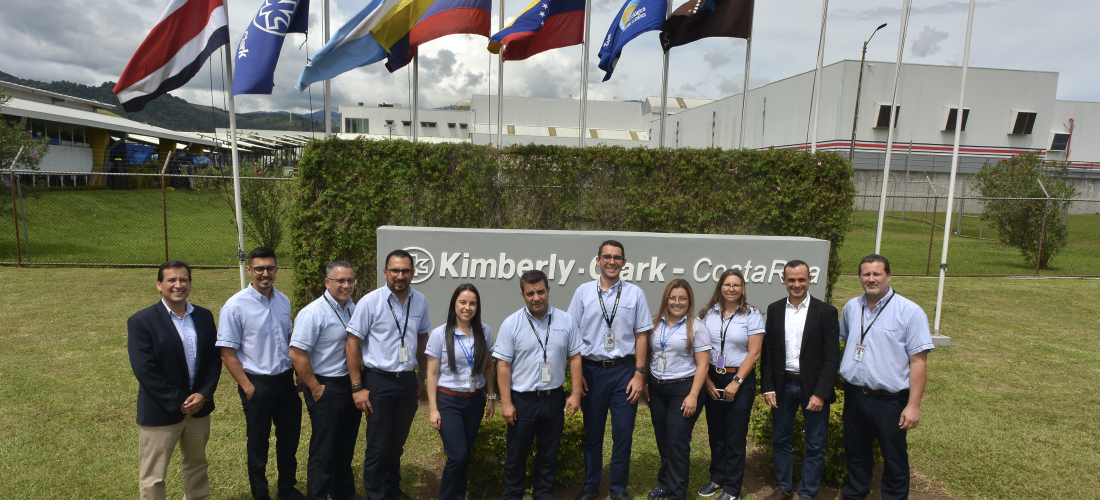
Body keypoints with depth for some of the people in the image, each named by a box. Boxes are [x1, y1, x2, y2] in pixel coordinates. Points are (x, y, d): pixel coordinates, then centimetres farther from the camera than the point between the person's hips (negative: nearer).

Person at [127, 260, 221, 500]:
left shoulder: (204, 316, 3)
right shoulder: (141, 321, -12)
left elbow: (214, 358, 2)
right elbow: (145, 370, -17)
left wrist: (204, 394, -12)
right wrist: (178, 402, -17)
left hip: (199, 406, 5)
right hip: (159, 412, -4)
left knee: (197, 464, 21)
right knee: (153, 478, 8)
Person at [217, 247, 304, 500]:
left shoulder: (283, 301, 1)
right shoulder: (236, 306, -15)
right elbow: (227, 354, -12)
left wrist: (297, 374, 9)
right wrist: (248, 387, -13)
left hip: (286, 380, 5)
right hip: (258, 384, -5)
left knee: (290, 440, 18)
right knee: (258, 444, 13)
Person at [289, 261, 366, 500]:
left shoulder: (353, 308, 5)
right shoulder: (313, 313, -18)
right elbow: (297, 354, -20)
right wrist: (315, 388, -15)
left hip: (351, 384, 7)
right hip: (327, 388, -7)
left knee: (346, 445, 21)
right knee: (323, 450, 5)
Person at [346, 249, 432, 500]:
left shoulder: (420, 301, 0)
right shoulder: (370, 301, -11)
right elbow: (353, 343, -8)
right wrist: (357, 387, -10)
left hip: (408, 381, 4)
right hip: (379, 382, -4)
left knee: (397, 443, 18)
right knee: (378, 446, 7)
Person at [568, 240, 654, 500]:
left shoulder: (635, 293, 1)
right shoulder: (583, 292, 0)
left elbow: (641, 335, 2)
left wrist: (639, 374, -2)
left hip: (624, 370, 0)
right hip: (591, 370, 0)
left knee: (623, 434, 5)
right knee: (592, 434, 12)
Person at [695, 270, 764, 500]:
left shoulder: (752, 315, -5)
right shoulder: (708, 313, 3)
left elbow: (754, 353, -8)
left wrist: (736, 382, -11)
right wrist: (707, 379, -4)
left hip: (741, 380, -3)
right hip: (712, 379, 3)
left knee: (735, 436, 4)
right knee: (715, 433, 12)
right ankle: (717, 478, 29)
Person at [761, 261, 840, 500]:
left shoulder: (826, 312, -7)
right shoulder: (774, 310, 3)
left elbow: (832, 357, -9)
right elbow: (767, 352, 4)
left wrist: (821, 393, -15)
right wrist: (767, 387, -1)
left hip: (813, 387, -3)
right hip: (782, 385, 3)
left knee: (815, 445, 8)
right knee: (781, 440, 14)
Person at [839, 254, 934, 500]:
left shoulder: (910, 311, -11)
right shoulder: (851, 307, 4)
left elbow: (919, 362, -13)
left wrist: (913, 405, -16)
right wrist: (843, 374, 10)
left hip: (889, 400, -4)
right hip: (854, 395, 5)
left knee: (894, 459, 11)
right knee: (856, 453, 19)